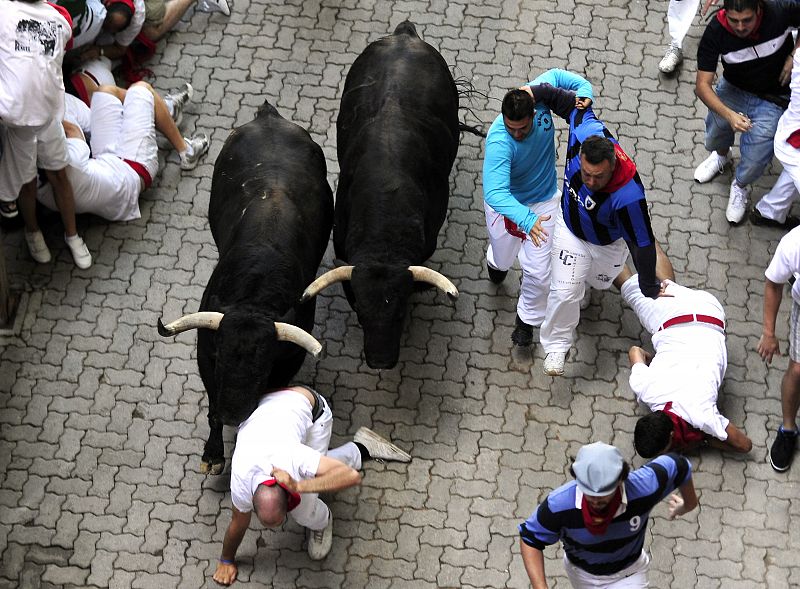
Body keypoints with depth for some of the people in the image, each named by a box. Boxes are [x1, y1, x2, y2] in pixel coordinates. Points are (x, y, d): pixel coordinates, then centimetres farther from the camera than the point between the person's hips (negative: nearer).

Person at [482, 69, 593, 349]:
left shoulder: (538, 95, -29)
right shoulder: (498, 141, -42)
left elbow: (556, 75, -6)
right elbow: (494, 193, -49)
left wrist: (585, 91, -23)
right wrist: (526, 219, -62)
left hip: (544, 200, 3)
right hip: (506, 203, -2)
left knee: (538, 271, 4)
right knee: (503, 259, 23)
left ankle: (527, 319, 33)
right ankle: (496, 262, 64)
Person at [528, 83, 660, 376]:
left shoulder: (628, 195, -48)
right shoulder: (586, 132, -39)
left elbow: (642, 243, -34)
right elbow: (573, 104, -17)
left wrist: (650, 288, -23)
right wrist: (533, 92, -10)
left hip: (606, 244, -2)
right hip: (570, 228, 2)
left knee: (600, 282, 28)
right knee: (565, 291, -2)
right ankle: (557, 346, 23)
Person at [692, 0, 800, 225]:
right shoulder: (715, 32, -27)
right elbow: (702, 86, -25)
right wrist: (729, 114, -42)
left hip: (772, 99, -1)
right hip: (733, 90, 2)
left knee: (753, 163, -8)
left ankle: (740, 186, 29)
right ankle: (721, 155, 47)